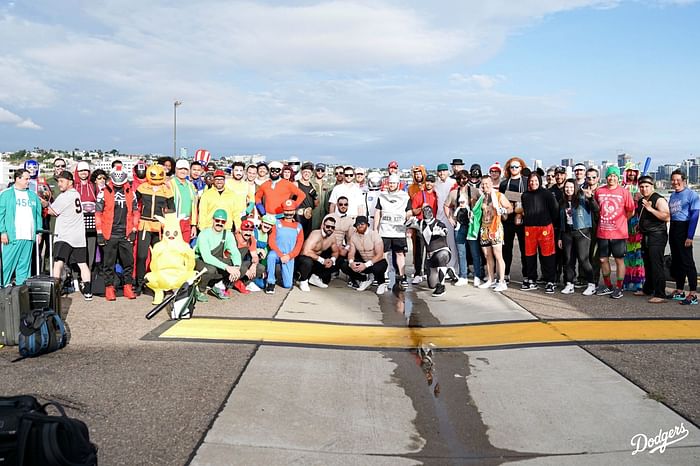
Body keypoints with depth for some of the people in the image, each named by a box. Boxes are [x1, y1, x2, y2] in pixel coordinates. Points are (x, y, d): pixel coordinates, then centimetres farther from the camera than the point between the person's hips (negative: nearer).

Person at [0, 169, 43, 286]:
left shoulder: (33, 195, 17)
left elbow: (38, 215, 17)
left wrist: (39, 232, 10)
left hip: (29, 237, 4)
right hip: (12, 236, -4)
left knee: (25, 264, 7)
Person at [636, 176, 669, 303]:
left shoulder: (659, 199, -10)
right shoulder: (640, 201, 16)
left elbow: (667, 217, -22)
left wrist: (651, 209, -26)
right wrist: (639, 226, 18)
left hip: (657, 236, -9)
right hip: (645, 236, 9)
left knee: (656, 265, -11)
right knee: (647, 264, 17)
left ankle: (660, 295, -10)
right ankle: (647, 289, 29)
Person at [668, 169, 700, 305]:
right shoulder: (672, 195, 16)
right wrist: (670, 232, 11)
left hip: (684, 229, -8)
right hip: (673, 229, 8)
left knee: (687, 262, -8)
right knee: (676, 262, 11)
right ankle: (679, 291, 19)